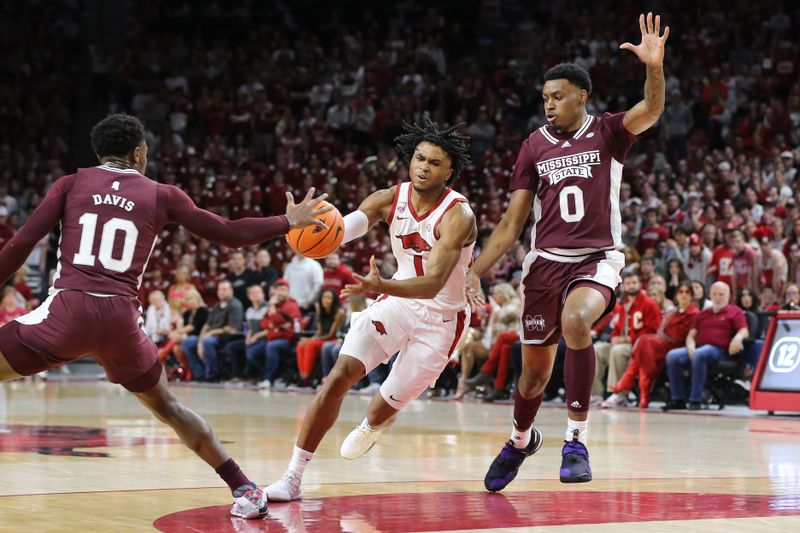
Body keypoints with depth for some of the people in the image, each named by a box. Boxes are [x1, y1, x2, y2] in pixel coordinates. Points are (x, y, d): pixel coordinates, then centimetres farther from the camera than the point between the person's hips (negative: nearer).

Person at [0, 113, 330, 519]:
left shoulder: (70, 184, 12)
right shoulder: (162, 196, 13)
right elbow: (230, 234, 16)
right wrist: (289, 222, 30)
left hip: (69, 310, -2)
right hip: (122, 318, 2)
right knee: (166, 406, 23)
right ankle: (244, 490, 21)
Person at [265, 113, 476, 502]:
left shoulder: (457, 215, -24)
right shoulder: (390, 199, -9)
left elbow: (434, 283, -35)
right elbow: (341, 229, -24)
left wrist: (381, 287, -53)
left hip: (441, 316, -4)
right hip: (397, 299, 4)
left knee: (384, 408, 1)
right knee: (339, 376, -15)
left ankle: (372, 426, 43)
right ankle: (293, 477, -10)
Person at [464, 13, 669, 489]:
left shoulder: (607, 133, -1)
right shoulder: (535, 146, 5)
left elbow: (650, 112, -22)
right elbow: (512, 223, 7)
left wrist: (655, 67, -41)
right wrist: (475, 271, -2)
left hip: (598, 259, -3)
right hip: (546, 262, 4)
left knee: (575, 321, -35)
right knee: (536, 368, 10)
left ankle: (577, 440, -26)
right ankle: (521, 440, 42)